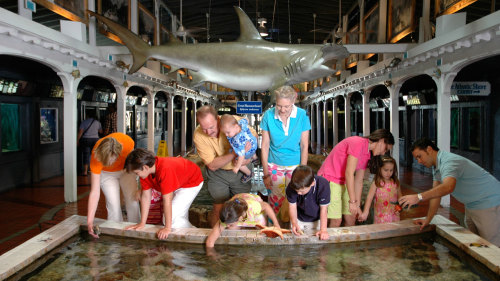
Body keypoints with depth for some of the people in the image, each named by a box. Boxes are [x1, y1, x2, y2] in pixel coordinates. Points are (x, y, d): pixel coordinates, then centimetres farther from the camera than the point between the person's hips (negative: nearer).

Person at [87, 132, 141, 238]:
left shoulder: (127, 142, -38)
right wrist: (90, 220, -38)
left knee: (133, 201, -5)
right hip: (106, 174, -1)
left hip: (125, 169, 2)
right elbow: (94, 192, -35)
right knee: (113, 204, -15)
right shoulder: (96, 158, -38)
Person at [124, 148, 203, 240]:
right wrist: (142, 223, -5)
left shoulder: (164, 170, -40)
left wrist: (167, 228, -31)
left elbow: (167, 200, -36)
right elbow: (145, 197, -8)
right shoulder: (145, 170, -15)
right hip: (178, 182, 8)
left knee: (173, 218, -16)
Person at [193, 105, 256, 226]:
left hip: (241, 171, 1)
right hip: (217, 173, -1)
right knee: (219, 208, -2)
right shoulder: (198, 136, -23)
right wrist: (234, 154, -36)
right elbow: (212, 165, -22)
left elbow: (253, 135, -4)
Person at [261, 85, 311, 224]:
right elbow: (265, 145, -5)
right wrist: (266, 173, -4)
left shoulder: (302, 115, -10)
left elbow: (304, 146, -4)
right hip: (274, 165, 0)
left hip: (295, 165, 0)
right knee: (275, 201, 5)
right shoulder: (269, 115, -10)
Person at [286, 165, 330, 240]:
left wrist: (323, 230, -31)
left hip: (316, 220, -1)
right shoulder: (292, 186, -29)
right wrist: (294, 223, -32)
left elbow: (323, 209, -25)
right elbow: (292, 206, -16)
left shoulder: (323, 185, -34)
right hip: (298, 219, 1)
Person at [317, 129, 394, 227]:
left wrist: (357, 205, 9)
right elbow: (349, 173, -23)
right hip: (329, 180, -9)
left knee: (351, 219, 8)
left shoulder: (367, 154, 10)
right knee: (336, 221, -11)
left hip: (343, 183, 9)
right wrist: (353, 201, -20)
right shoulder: (358, 143, -19)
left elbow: (359, 181, 12)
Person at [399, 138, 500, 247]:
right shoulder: (436, 166, 5)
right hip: (472, 205, 10)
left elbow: (448, 187, -45)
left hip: (489, 204, -10)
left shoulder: (449, 162, -27)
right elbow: (436, 192, 4)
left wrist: (418, 197, -52)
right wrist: (428, 219, -1)